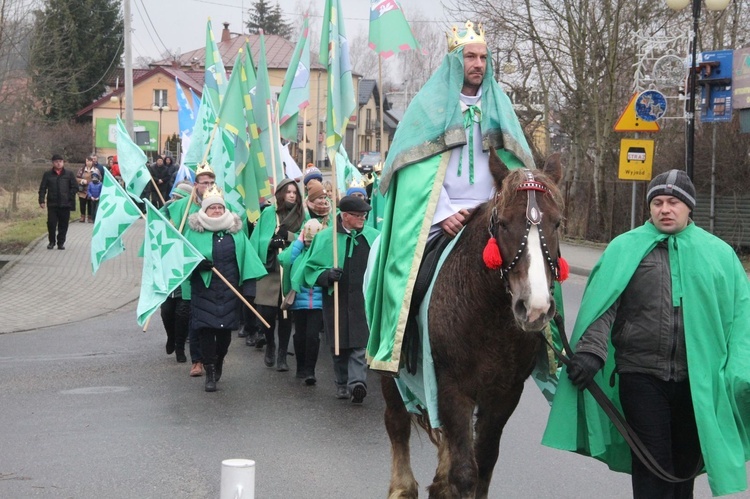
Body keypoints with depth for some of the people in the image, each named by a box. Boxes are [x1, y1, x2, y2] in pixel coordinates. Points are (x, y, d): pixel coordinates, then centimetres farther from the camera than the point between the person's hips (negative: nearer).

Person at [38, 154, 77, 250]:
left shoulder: (69, 174, 5)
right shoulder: (48, 174, 5)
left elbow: (75, 187, 7)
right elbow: (42, 188, 6)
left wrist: (69, 197, -3)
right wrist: (41, 200, -2)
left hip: (65, 204, 0)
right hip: (52, 204, 0)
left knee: (63, 224, 3)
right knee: (51, 223, -1)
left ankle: (61, 242, 12)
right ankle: (51, 242, 13)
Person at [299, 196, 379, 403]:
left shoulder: (373, 236, 4)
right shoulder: (325, 237, 1)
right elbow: (311, 268, 2)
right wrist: (327, 275, -16)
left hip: (364, 300, 0)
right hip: (337, 299, 0)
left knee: (360, 343, -11)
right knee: (340, 345, 9)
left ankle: (357, 381, -19)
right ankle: (342, 384, 21)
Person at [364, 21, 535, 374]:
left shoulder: (499, 106, 15)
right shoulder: (432, 103, 6)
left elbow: (514, 165, 11)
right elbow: (418, 168, -3)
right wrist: (443, 214, -15)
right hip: (436, 219, -2)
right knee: (410, 273, -20)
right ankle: (395, 351, -8)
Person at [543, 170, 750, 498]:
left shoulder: (718, 253, 5)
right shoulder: (625, 249, 1)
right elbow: (602, 305, -7)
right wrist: (591, 351, -21)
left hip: (698, 380, 2)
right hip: (640, 375, -2)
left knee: (686, 463, 14)